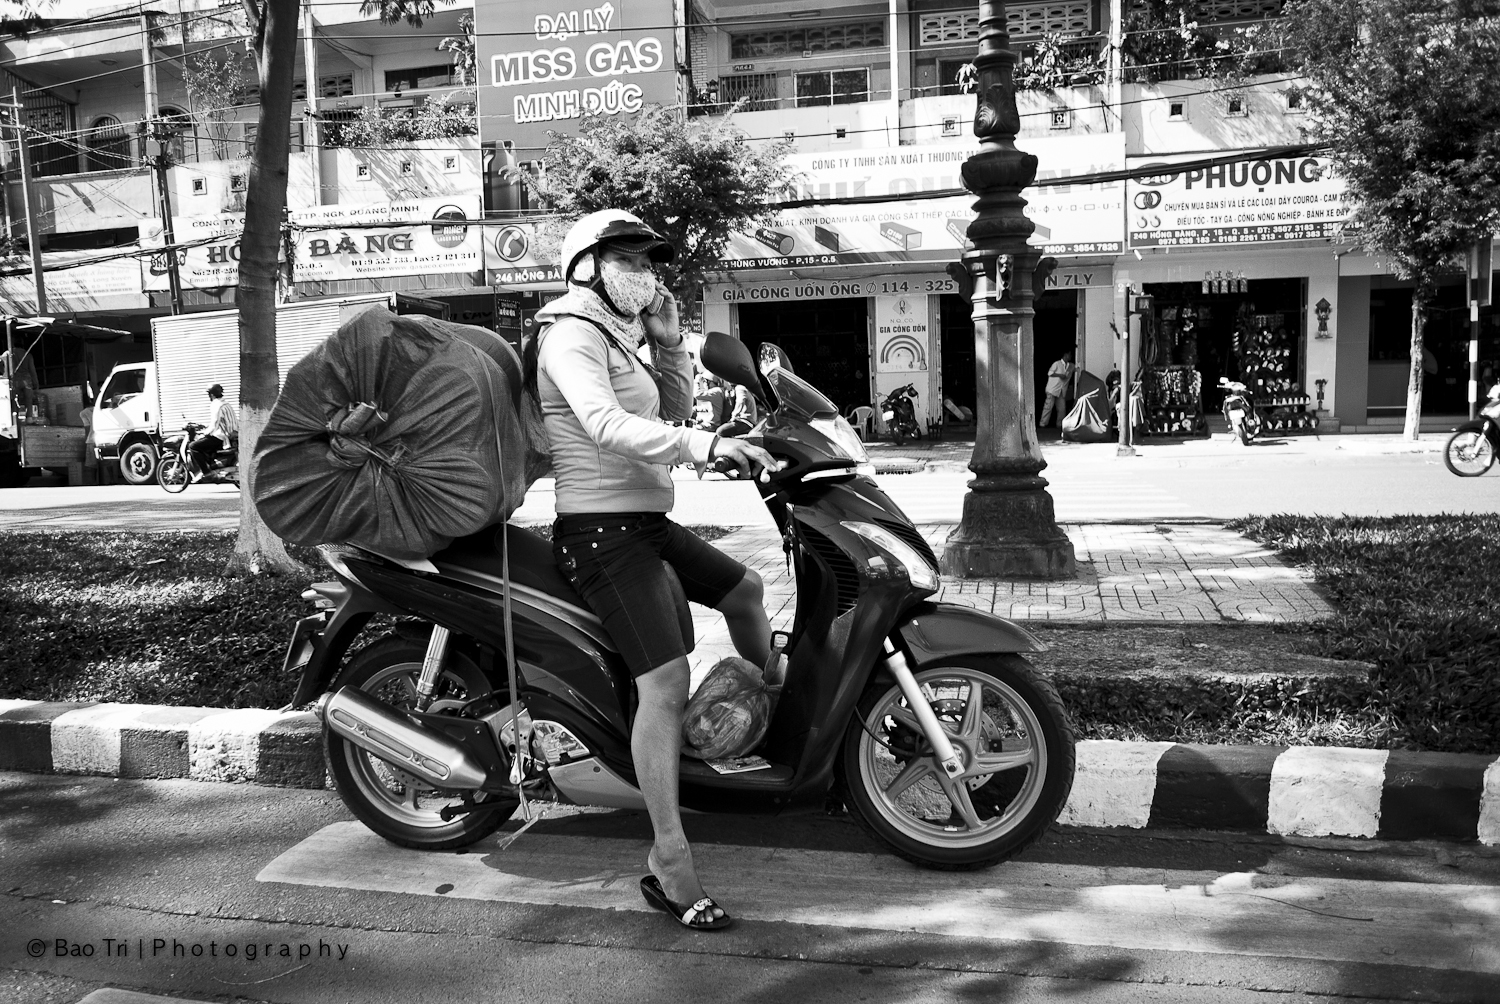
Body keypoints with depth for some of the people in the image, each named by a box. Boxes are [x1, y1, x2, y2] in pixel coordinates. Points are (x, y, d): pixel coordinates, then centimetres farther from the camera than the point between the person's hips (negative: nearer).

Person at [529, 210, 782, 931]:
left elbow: (673, 409, 20)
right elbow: (605, 424, -29)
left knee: (743, 589, 21)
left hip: (645, 521, 11)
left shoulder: (616, 339, 21)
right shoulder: (571, 336, -11)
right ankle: (669, 862, -11)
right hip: (603, 530, -11)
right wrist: (705, 445, -37)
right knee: (667, 682, -17)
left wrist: (666, 337, 8)